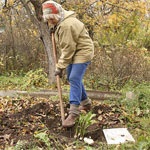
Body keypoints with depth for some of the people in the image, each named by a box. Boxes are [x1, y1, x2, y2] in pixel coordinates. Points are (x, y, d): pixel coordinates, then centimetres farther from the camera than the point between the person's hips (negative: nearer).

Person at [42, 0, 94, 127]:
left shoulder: (67, 25, -26)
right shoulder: (60, 22, 7)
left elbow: (68, 48, -25)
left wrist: (60, 67, -21)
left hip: (82, 52, -11)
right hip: (73, 52, 11)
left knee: (74, 79, -18)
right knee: (72, 78, 14)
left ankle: (73, 113, -17)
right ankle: (86, 103, 30)